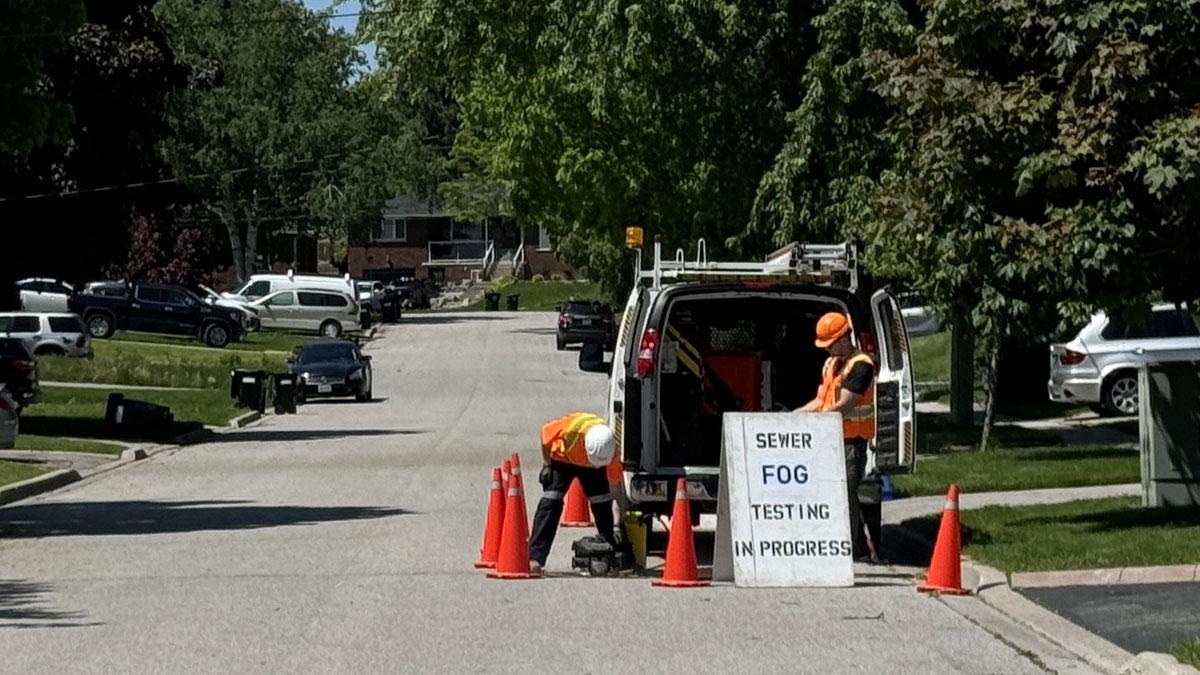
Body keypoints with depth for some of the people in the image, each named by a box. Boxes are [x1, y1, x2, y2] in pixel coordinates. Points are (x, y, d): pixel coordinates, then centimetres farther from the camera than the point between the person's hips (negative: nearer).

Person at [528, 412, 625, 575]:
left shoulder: (610, 451, -34)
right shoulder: (572, 428, -43)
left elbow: (616, 486, -24)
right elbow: (545, 431, -21)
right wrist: (546, 465, -17)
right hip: (561, 458, -2)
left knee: (603, 504, -6)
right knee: (550, 502, -15)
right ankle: (535, 558, -20)